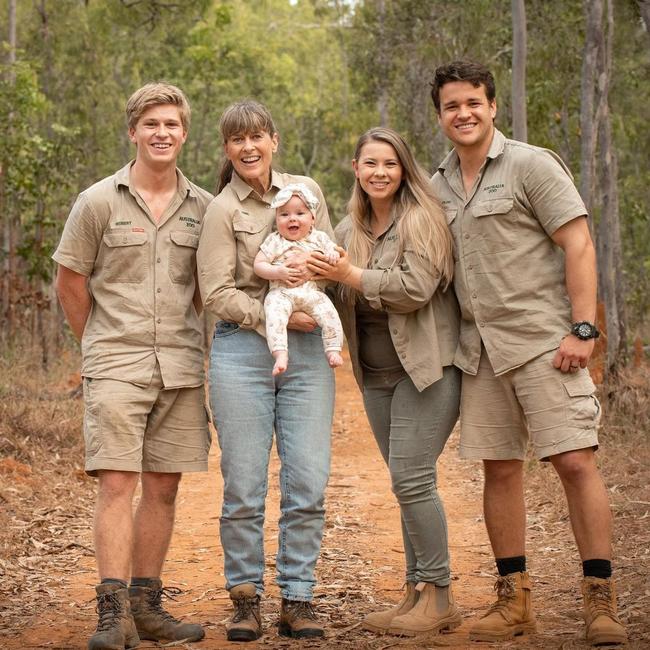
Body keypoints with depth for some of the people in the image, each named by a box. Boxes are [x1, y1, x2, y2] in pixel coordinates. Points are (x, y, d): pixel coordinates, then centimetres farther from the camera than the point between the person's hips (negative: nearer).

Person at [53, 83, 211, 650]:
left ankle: (146, 604, 15)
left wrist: (173, 335, 13)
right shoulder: (98, 202, -2)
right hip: (116, 368, -3)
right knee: (117, 483, -11)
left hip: (181, 368, 4)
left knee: (163, 487, 6)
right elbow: (70, 282, 5)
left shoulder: (203, 208, 7)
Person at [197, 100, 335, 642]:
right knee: (244, 485, 0)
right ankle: (246, 597, 14)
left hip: (307, 350, 3)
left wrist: (315, 269, -5)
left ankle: (297, 598, 10)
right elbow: (217, 294, -5)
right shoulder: (221, 210, 0)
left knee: (309, 482, 0)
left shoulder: (306, 190, 12)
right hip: (243, 349, -3)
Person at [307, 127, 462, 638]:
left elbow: (415, 288, -19)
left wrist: (351, 276, -16)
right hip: (377, 375, 7)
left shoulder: (421, 220, -7)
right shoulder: (348, 229, 14)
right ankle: (418, 592, 15)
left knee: (411, 477, -12)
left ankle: (439, 596, -3)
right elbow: (337, 291, 19)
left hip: (426, 366, -7)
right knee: (407, 482, 10)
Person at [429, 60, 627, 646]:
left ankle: (601, 599, -2)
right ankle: (514, 599, 16)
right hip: (481, 349, 6)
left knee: (575, 460, -9)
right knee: (500, 468, 7)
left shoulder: (531, 165, -3)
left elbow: (578, 246, -8)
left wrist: (582, 329, -15)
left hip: (543, 340, -5)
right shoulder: (438, 186, 14)